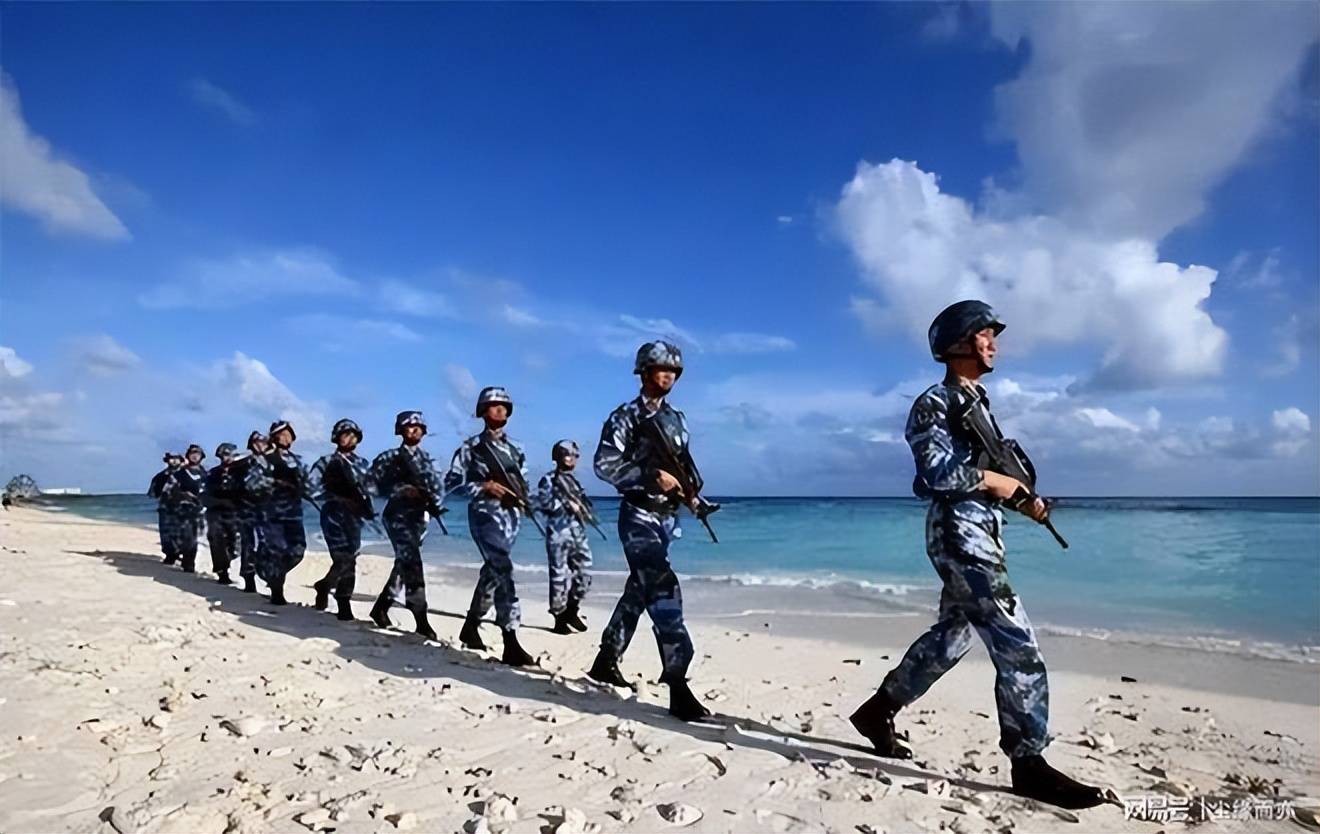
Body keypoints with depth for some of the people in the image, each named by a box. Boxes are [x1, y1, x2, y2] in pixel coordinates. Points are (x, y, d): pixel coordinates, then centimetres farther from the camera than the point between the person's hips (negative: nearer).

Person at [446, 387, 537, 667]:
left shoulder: (514, 448, 16)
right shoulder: (471, 447, 0)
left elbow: (523, 481, 24)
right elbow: (451, 482, -2)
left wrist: (523, 499, 3)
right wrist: (484, 486, -13)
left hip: (510, 514, 7)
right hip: (486, 513, -6)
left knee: (492, 570, 14)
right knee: (502, 569, -17)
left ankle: (471, 625, 33)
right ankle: (511, 644, -18)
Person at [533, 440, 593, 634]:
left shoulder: (574, 480, 20)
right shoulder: (548, 479, -1)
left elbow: (586, 503, 19)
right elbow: (544, 504, -12)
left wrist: (581, 506, -3)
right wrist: (567, 506, -12)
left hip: (578, 532, 7)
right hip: (558, 533, -7)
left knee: (583, 573, 7)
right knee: (560, 575, -5)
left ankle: (571, 611, 23)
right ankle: (560, 618, 5)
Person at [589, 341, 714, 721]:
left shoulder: (677, 419, 14)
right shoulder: (625, 417, -6)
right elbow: (604, 465, -14)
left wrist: (690, 493, 2)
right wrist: (651, 477, -21)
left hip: (667, 518, 8)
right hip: (639, 517, -8)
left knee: (639, 591, 15)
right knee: (663, 592, -16)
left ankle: (606, 660, 31)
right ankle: (678, 687, -16)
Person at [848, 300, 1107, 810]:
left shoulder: (977, 400, 19)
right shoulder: (934, 404, -9)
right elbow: (939, 472, -21)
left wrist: (1022, 499, 5)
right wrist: (996, 481, -11)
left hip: (980, 532, 10)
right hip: (959, 532, -10)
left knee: (950, 637, 17)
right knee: (1016, 643, -10)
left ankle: (878, 710, 30)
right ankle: (1028, 763, 1)